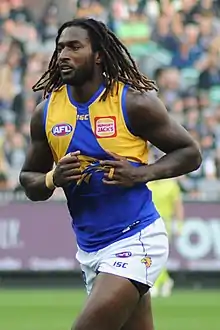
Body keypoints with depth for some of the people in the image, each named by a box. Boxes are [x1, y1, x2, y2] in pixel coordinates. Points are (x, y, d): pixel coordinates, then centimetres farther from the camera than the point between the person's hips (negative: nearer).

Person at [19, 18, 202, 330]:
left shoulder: (134, 103, -9)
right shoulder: (46, 113, 4)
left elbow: (190, 153, -2)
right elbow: (29, 181, 12)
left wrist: (141, 173, -18)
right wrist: (53, 179, -10)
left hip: (135, 240, -6)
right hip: (89, 246, 6)